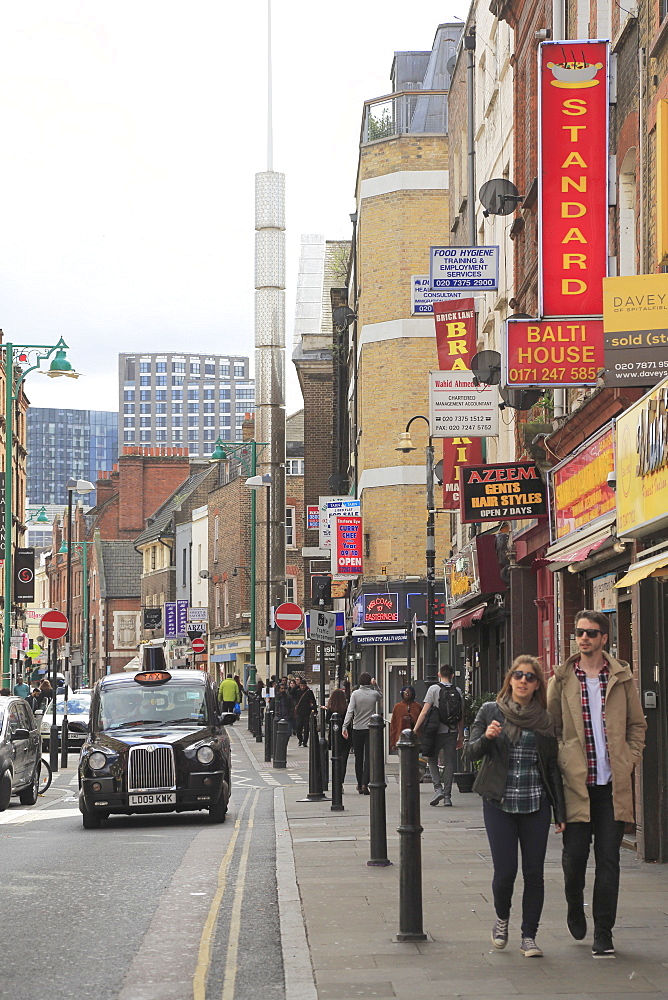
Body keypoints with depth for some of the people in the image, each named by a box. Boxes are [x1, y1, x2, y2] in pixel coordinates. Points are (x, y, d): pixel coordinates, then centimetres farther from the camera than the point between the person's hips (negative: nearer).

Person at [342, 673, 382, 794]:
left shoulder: (355, 694, -5)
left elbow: (350, 711, -12)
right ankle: (365, 783, -14)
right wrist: (375, 685, 11)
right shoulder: (374, 694, -2)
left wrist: (345, 727, -12)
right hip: (370, 729, 0)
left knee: (358, 757, 10)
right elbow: (380, 697, 24)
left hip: (357, 729, 0)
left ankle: (360, 784, 17)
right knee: (368, 757, -1)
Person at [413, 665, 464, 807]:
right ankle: (447, 796, 6)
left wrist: (415, 729, -2)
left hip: (437, 731, -3)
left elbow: (424, 712, -8)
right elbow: (461, 716, 9)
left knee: (432, 760, 11)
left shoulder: (434, 689, -3)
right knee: (449, 763, 7)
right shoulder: (458, 691, 6)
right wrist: (461, 736, 16)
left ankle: (438, 788, -6)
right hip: (452, 731, 3)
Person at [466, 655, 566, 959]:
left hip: (536, 805, 1)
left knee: (534, 872, 0)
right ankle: (502, 918, 22)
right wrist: (486, 737, -22)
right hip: (499, 804, -1)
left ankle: (529, 936, 11)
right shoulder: (491, 712, 5)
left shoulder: (546, 720, 7)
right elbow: (470, 752, -1)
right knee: (505, 870, -7)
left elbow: (553, 768, 9)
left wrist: (560, 811, 6)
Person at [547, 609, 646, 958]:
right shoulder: (562, 678, 5)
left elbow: (637, 724, 13)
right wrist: (560, 763, -1)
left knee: (608, 859, 0)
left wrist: (630, 760, 1)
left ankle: (603, 934, 8)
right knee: (574, 854, -1)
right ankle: (575, 906, 31)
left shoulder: (621, 677, 6)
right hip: (577, 781, 0)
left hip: (613, 784, 0)